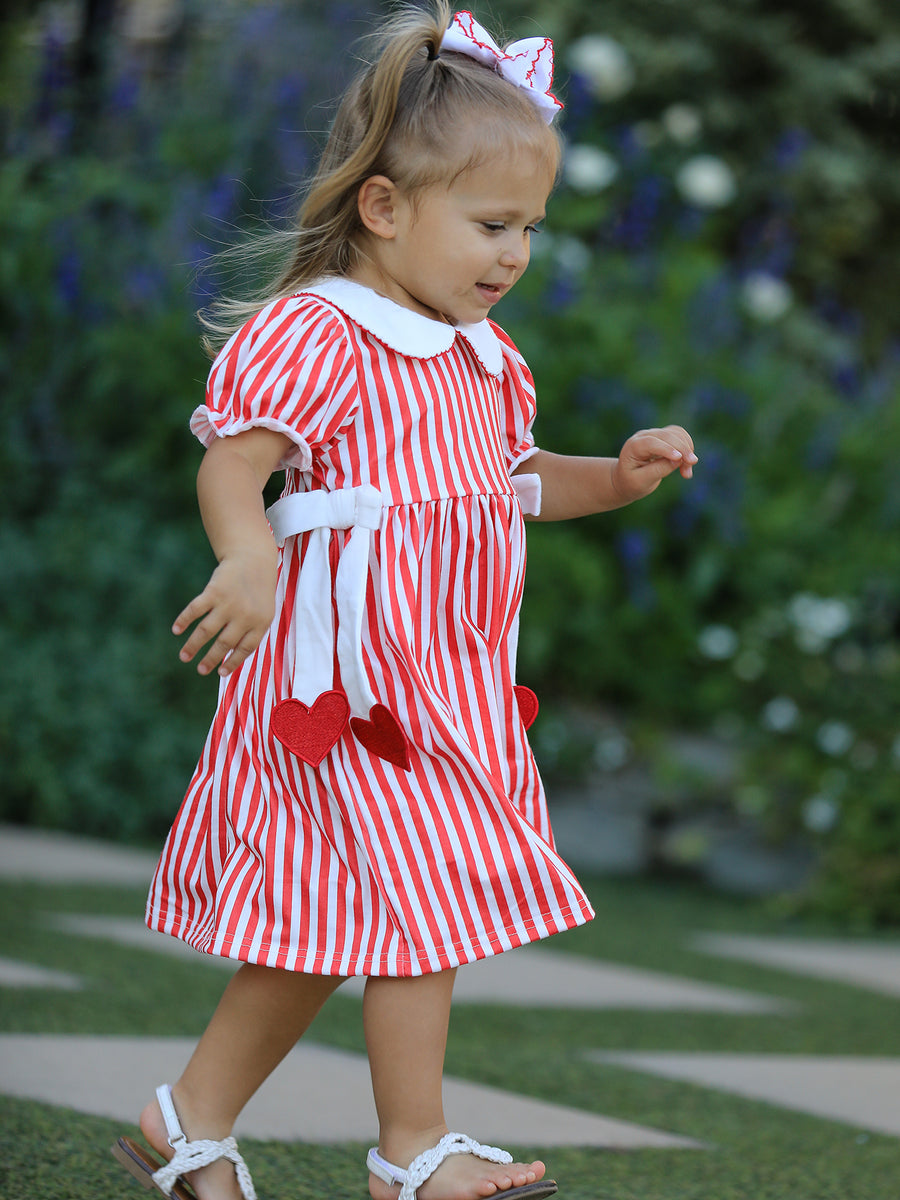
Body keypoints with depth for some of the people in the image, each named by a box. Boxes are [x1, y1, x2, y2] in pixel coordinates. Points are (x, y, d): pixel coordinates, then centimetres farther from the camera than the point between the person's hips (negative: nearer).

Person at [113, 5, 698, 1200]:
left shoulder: (485, 358, 16)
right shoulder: (309, 334, -13)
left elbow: (514, 478, 30)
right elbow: (232, 467, -22)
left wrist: (616, 477, 13)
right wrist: (250, 557, -42)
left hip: (450, 679, 9)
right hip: (352, 670, -9)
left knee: (325, 924, 12)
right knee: (420, 894, -8)